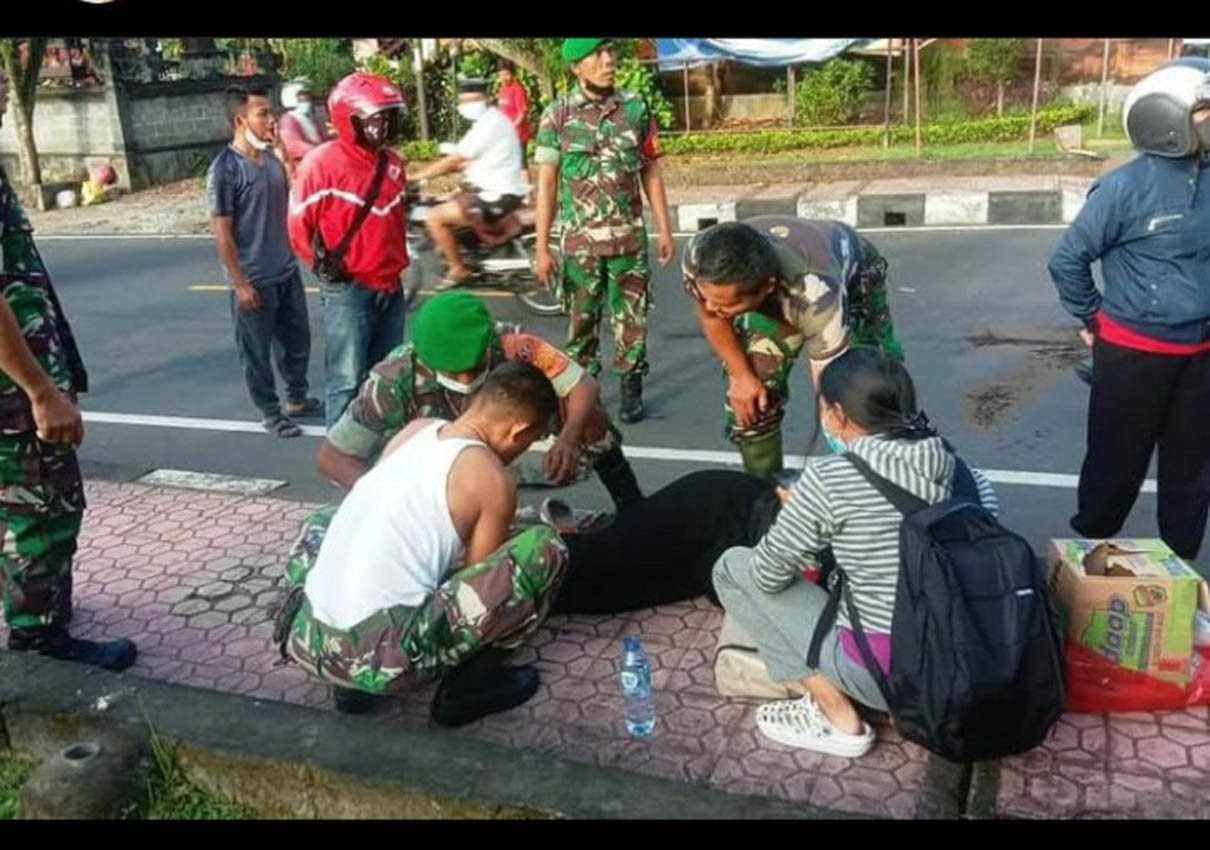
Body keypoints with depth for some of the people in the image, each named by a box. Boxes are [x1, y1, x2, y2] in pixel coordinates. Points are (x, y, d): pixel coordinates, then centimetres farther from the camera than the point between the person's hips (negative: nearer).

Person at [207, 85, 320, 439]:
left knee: (297, 340, 18)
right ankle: (270, 413, 21)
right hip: (254, 280, -7)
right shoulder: (225, 168, -16)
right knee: (257, 351, 7)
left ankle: (297, 398, 36)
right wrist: (240, 283, -17)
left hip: (287, 272, 8)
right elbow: (222, 231, -16)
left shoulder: (273, 160, 5)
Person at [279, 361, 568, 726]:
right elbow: (479, 577, 8)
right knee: (546, 548, -3)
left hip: (306, 639, 7)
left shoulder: (416, 429, 14)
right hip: (383, 658, -7)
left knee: (326, 522, 38)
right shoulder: (494, 481, -3)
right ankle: (471, 680, 8)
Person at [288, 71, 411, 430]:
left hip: (390, 287, 7)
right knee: (348, 380, -3)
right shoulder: (322, 163, -12)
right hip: (349, 289, -7)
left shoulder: (392, 162, 9)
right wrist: (325, 266, -4)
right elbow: (299, 224, -7)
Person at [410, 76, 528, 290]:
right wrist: (426, 173, 10)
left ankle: (458, 270, 2)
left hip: (496, 196, -11)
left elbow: (453, 161, -19)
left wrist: (414, 177, -12)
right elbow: (463, 162, 18)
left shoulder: (488, 124, -18)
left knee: (434, 218, -10)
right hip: (496, 191, 11)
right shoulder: (491, 120, 15)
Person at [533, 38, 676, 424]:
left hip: (629, 237, 1)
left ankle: (631, 388, 21)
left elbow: (651, 173, 8)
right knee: (581, 320, 9)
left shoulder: (635, 108, 1)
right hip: (580, 240, -1)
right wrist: (541, 246, -6)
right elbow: (547, 183, -3)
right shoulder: (557, 115, -4)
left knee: (631, 318, 7)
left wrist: (665, 230, 5)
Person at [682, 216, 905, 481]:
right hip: (775, 298, 3)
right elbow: (709, 314, -12)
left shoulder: (815, 296, -49)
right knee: (747, 401, -8)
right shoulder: (698, 258, -36)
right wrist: (740, 374, -17)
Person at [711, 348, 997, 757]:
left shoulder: (829, 477, -15)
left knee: (733, 566, 5)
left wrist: (797, 517, 15)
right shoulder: (954, 465, 1)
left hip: (885, 672, -7)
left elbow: (768, 577, -7)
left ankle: (839, 719, 5)